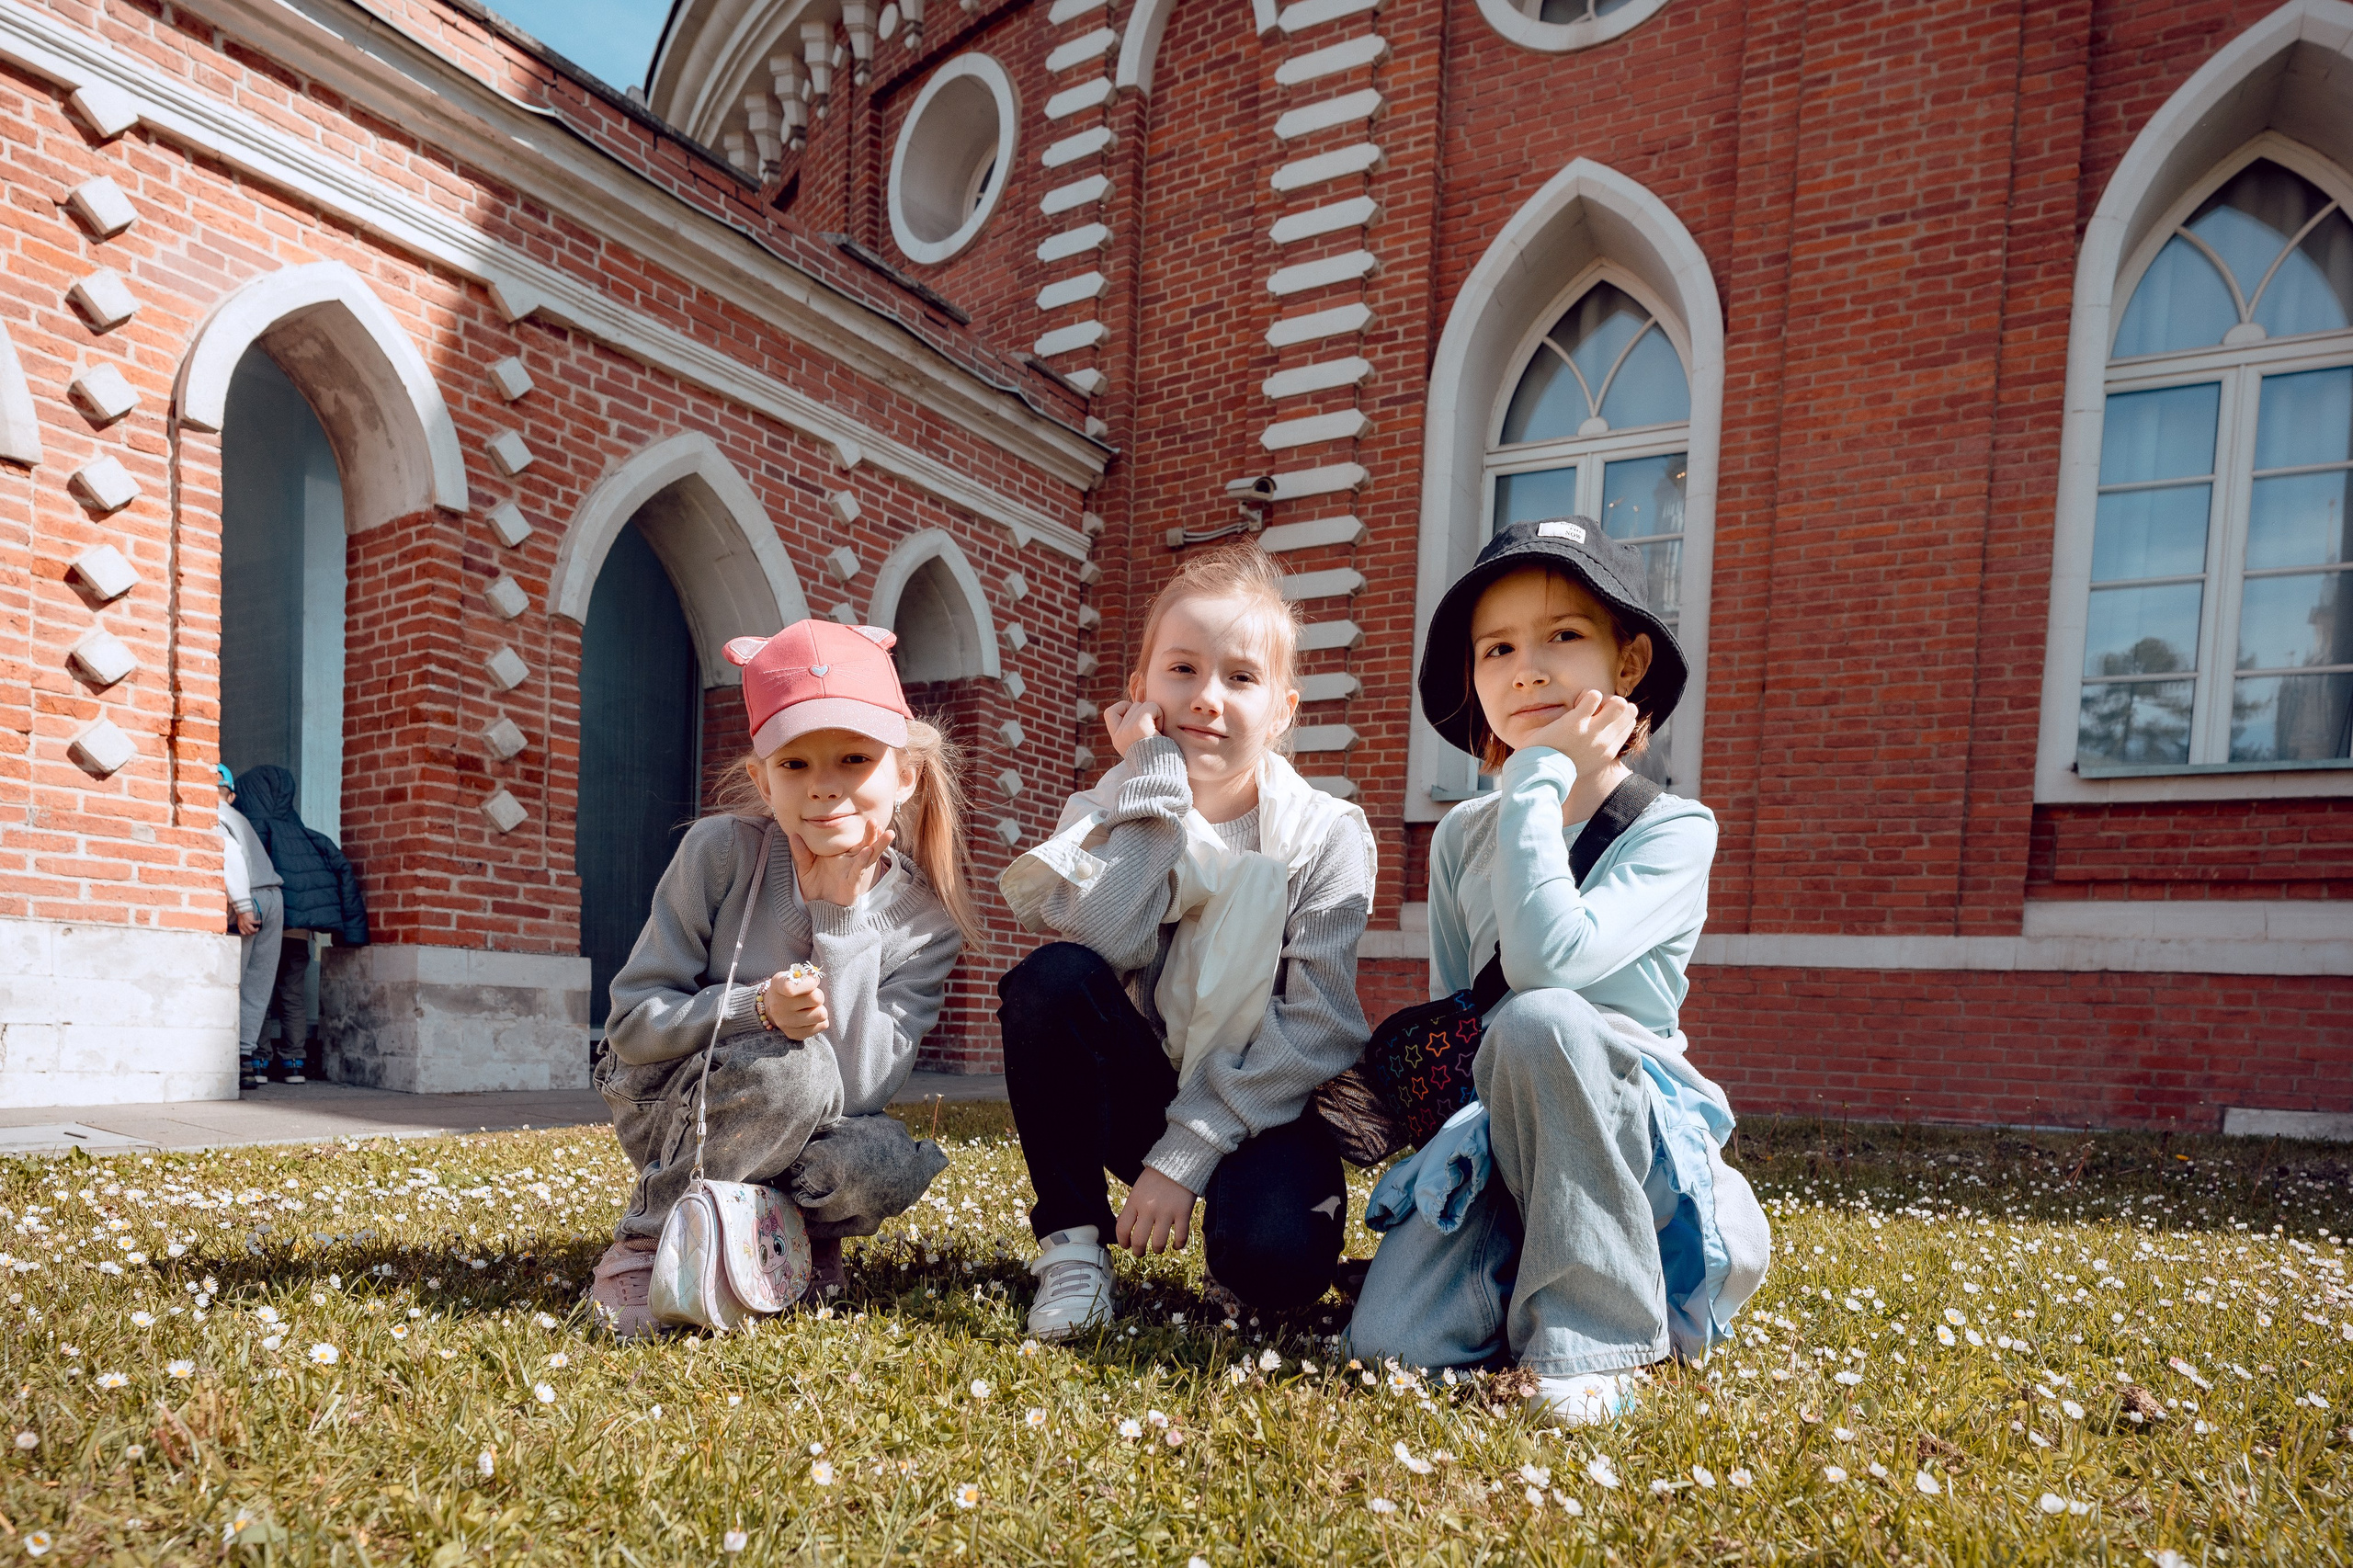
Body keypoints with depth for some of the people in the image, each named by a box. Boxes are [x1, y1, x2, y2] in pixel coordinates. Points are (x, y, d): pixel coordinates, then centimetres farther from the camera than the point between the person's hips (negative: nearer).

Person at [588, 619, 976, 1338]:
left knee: (886, 1166, -31)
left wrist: (842, 916, -26)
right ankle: (646, 1239, -10)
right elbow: (630, 1023, -14)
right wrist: (756, 1009, -32)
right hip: (663, 1105, -1)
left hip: (803, 1130, 2)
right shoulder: (720, 852, -16)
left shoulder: (925, 919, -13)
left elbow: (856, 1093, -22)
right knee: (792, 1068, -33)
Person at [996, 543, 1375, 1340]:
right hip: (1137, 1089, 3)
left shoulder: (1326, 837, -9)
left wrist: (1185, 1154, -21)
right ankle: (1073, 1241, -11)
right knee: (1051, 978, -26)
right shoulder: (1116, 813, -2)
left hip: (1261, 1109, -2)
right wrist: (1154, 777, -22)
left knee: (1276, 1259, -32)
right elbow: (1108, 945, -24)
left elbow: (1317, 1028, -16)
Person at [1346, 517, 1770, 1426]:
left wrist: (1539, 781, -21)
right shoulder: (1462, 836, 7)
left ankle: (1591, 1334, -20)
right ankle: (1525, 1270, 10)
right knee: (1388, 1340, -22)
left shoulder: (1674, 828, -9)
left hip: (1631, 1142, -3)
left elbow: (1549, 958, -28)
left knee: (1541, 1019, -37)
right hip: (1496, 1141, 4)